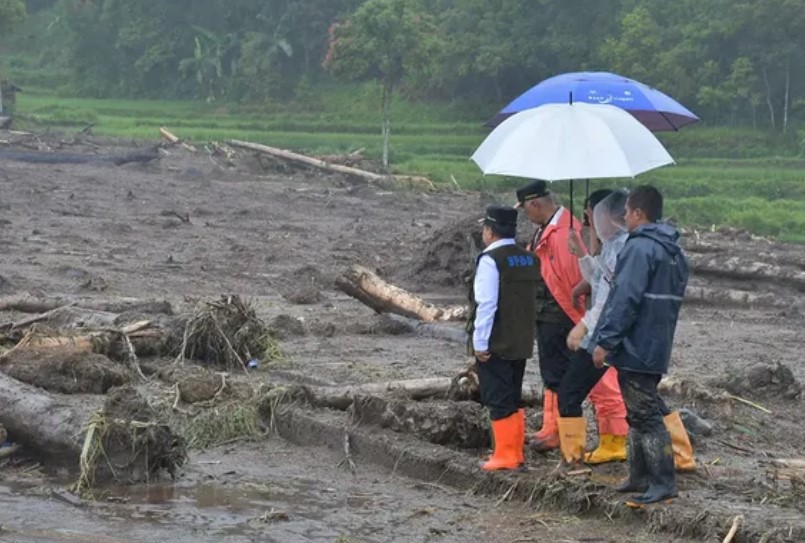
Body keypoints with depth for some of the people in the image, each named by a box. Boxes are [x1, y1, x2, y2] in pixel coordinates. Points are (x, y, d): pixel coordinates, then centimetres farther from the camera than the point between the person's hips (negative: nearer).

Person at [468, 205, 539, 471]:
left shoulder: (490, 260, -15)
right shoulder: (529, 259, 9)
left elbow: (486, 304, -20)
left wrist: (480, 342, -16)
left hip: (494, 346, -8)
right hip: (522, 343, 8)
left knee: (499, 401, -2)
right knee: (514, 399, 16)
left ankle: (505, 456, -1)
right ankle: (516, 454, 20)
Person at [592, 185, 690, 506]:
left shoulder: (640, 248, -16)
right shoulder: (674, 252, 15)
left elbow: (625, 300, -21)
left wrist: (605, 341, -18)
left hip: (634, 349, -10)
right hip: (657, 350, 10)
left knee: (645, 416, -7)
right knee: (641, 414, 18)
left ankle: (663, 483, -7)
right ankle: (640, 477, 24)